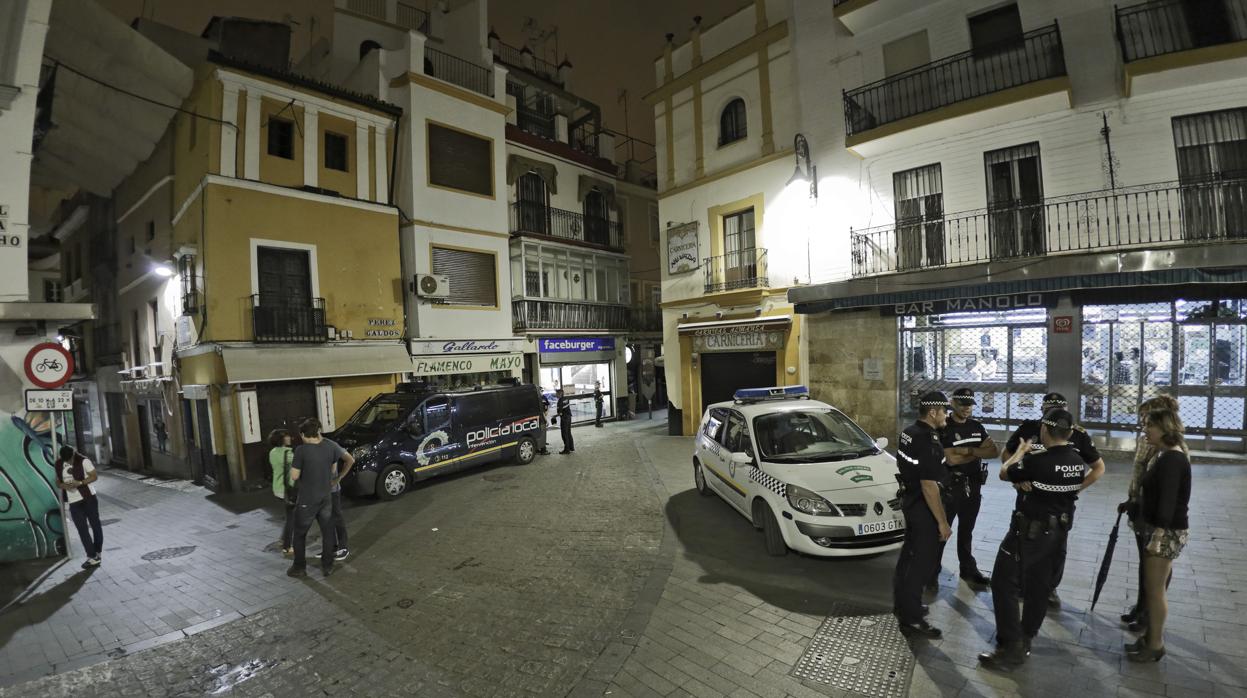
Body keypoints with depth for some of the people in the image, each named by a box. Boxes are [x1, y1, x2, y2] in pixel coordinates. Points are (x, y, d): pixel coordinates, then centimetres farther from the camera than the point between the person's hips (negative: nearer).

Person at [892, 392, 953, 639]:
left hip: (910, 501, 10)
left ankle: (902, 603, 33)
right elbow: (929, 485, -24)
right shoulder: (927, 441, -25)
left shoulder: (909, 432, 5)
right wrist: (942, 521, -19)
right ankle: (911, 619, 9)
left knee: (909, 553, 20)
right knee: (923, 561, 0)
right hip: (923, 508, -9)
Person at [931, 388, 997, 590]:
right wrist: (979, 452, -10)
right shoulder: (944, 428, -12)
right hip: (950, 485, -6)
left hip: (974, 485, 6)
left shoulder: (977, 426, 6)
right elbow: (951, 459, -19)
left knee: (966, 530, 20)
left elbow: (995, 451, -3)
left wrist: (967, 450, -18)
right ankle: (932, 571, 11)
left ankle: (968, 569, 34)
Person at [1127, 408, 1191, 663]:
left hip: (1167, 531, -9)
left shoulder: (1172, 459, -19)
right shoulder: (1168, 456, 11)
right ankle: (1151, 637, 27)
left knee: (1155, 590, 1)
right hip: (1162, 529, 9)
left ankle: (1155, 646, 13)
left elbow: (1168, 500, -23)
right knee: (1152, 589, 16)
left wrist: (1158, 535, -23)